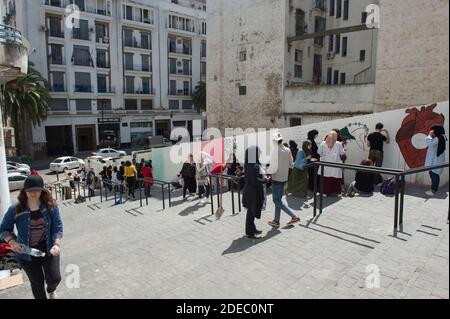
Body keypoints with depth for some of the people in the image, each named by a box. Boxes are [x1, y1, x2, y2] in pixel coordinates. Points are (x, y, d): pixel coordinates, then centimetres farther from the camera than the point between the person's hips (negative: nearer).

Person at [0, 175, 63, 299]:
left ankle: (51, 290, 38)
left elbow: (57, 227, -8)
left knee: (54, 278, -1)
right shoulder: (15, 210, -11)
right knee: (37, 283, 12)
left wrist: (57, 244, -21)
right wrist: (12, 242, -18)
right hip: (27, 253, 0)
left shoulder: (51, 206, -10)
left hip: (48, 250, 0)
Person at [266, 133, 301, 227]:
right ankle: (276, 221, 23)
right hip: (284, 178, 7)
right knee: (278, 200, 16)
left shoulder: (275, 152, -19)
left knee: (277, 201, 3)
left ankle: (294, 216, -2)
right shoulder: (288, 150, 1)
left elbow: (273, 168, -20)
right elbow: (291, 165, 8)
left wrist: (266, 171, -5)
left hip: (276, 179, -7)